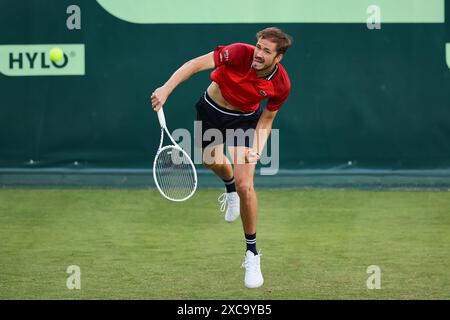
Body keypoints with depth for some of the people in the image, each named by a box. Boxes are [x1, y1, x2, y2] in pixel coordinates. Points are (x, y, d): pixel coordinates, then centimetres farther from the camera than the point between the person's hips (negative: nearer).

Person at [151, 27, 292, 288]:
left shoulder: (281, 85, -26)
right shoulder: (240, 53, -34)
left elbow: (266, 120, -11)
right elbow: (197, 64, -37)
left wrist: (256, 150, -26)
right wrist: (167, 88, -49)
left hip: (244, 119, -1)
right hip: (211, 109, 1)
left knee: (245, 186, -16)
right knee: (212, 161, 26)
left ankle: (252, 254, -1)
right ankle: (230, 187, 66)